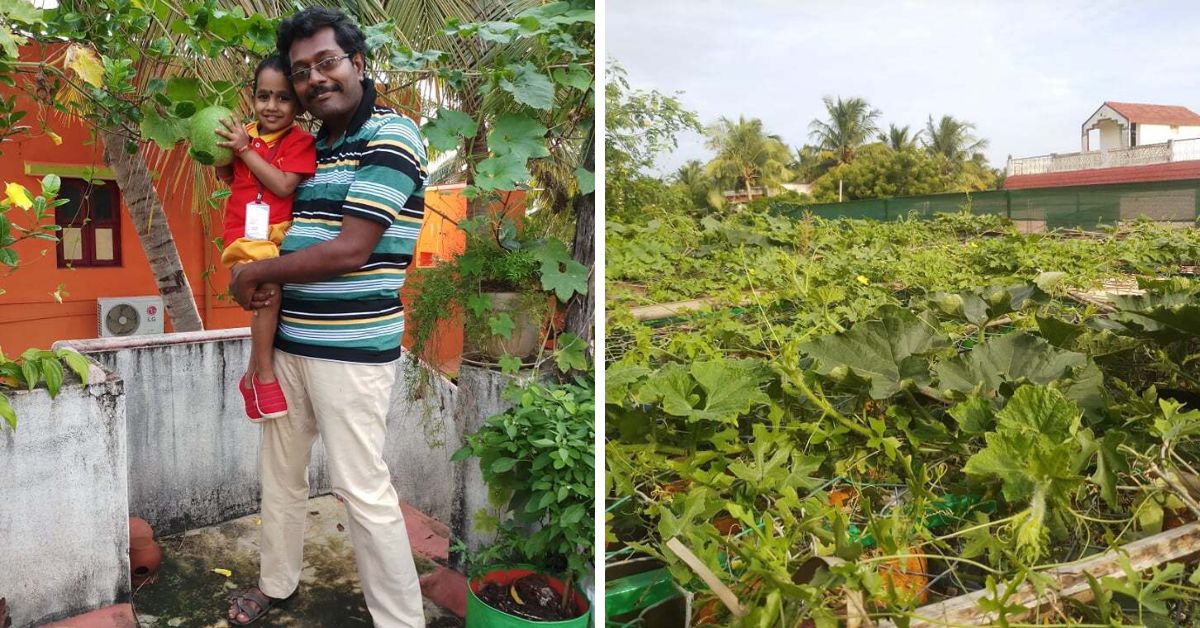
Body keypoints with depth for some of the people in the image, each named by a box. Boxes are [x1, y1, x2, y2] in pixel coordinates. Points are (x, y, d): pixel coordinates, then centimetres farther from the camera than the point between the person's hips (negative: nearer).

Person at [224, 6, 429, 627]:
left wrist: (257, 272, -7)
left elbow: (350, 250, -19)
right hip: (288, 337, 9)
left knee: (363, 490, -4)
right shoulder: (313, 146, 13)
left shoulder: (391, 136, -12)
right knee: (279, 470, 20)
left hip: (350, 348, -8)